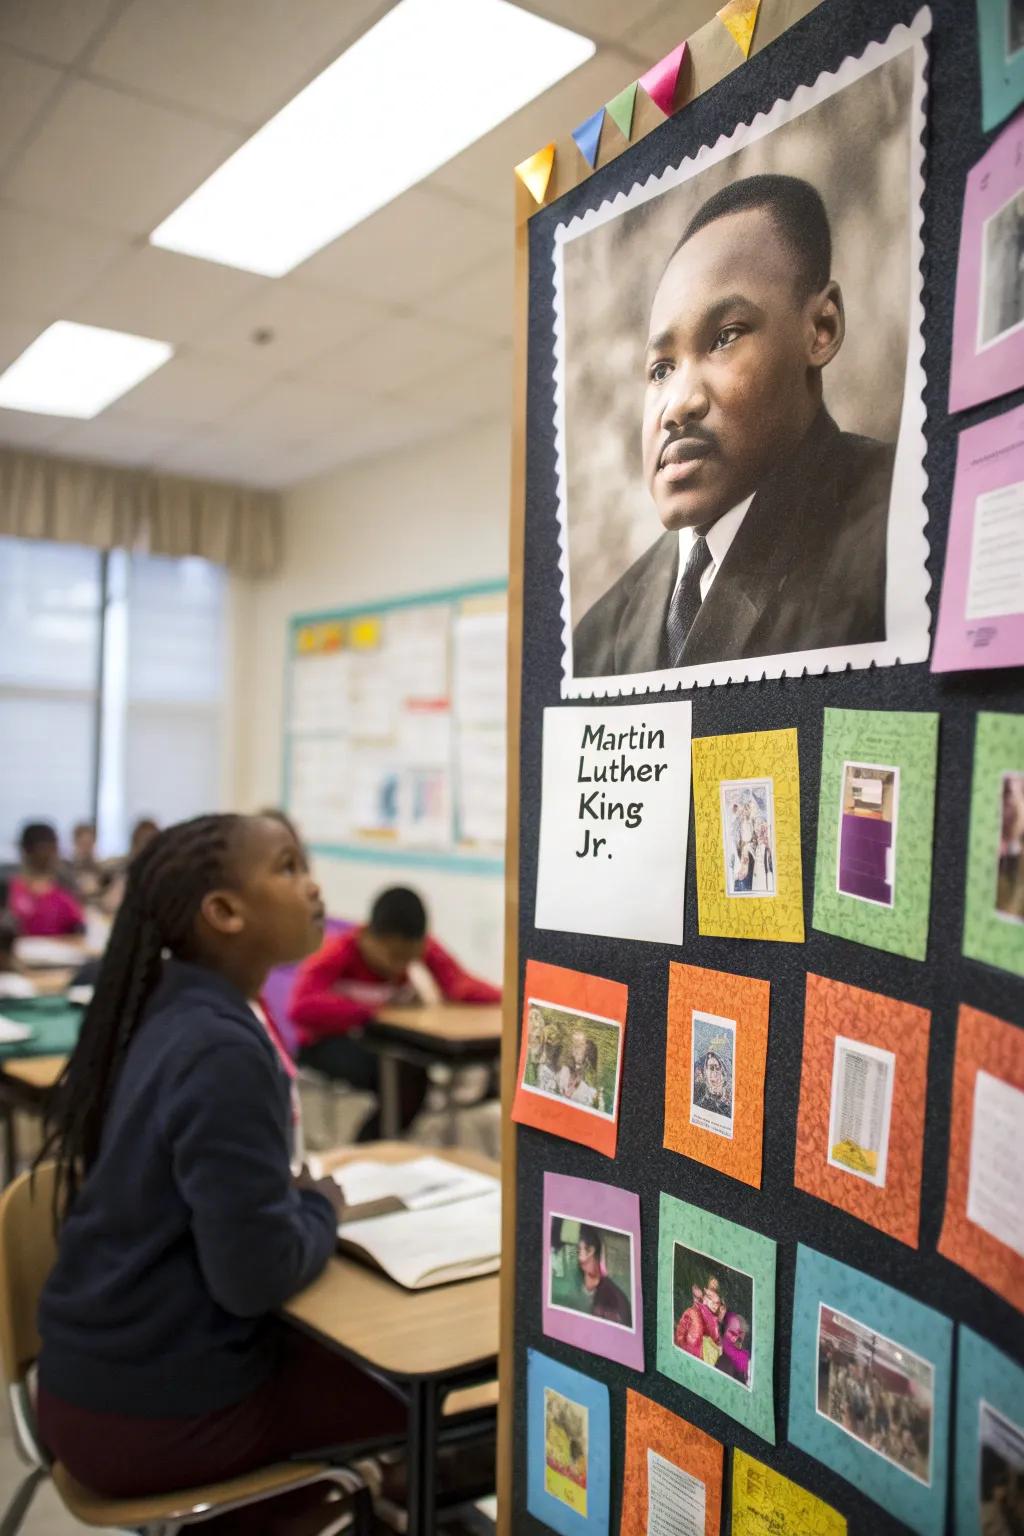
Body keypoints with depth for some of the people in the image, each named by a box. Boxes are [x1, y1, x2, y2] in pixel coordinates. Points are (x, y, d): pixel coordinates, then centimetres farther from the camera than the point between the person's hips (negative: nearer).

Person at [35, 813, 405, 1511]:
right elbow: (257, 1274, -26)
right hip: (154, 1411, -8)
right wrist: (322, 1207, -8)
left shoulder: (167, 1011, 1)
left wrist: (292, 1191, 2)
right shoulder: (223, 1052, -25)